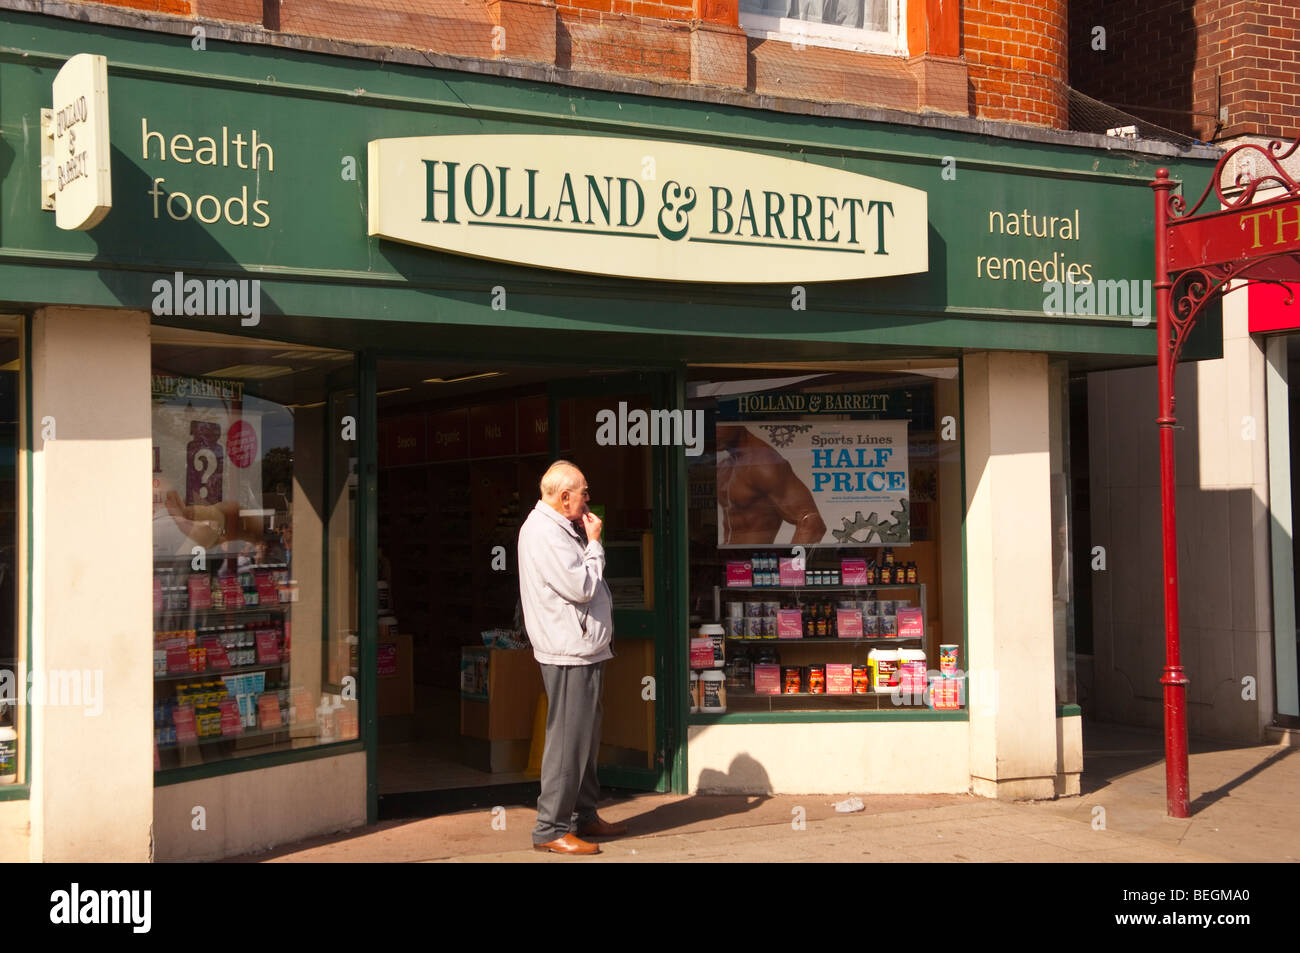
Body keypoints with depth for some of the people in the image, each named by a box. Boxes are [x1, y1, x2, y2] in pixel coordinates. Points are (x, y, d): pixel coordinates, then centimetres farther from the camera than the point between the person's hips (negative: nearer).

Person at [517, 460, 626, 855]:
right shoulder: (544, 532, -16)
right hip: (569, 656, -11)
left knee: (586, 739, 17)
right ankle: (551, 829, -3)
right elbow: (581, 587, -19)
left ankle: (583, 816, 27)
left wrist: (588, 541, 11)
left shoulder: (558, 527, 17)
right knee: (568, 741, -8)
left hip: (584, 652, 11)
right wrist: (594, 543, -9)